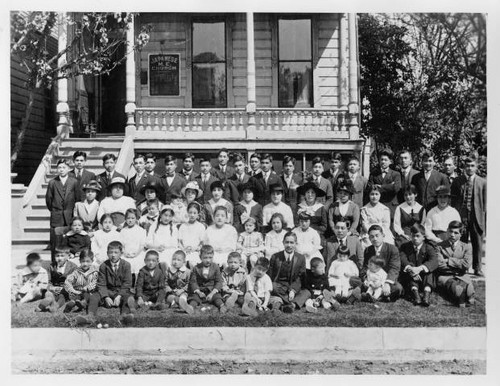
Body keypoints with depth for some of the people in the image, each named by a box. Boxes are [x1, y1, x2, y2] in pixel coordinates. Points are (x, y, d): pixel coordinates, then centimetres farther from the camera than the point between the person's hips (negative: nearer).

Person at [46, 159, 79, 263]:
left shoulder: (74, 182, 1)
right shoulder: (52, 183, 3)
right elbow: (48, 199, 10)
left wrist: (73, 211, 7)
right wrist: (53, 210, 10)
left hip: (70, 216, 0)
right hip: (56, 217, 0)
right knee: (55, 243, 0)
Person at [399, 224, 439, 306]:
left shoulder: (429, 248, 1)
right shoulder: (405, 247, 6)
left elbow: (434, 262, -22)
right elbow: (402, 260, -15)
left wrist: (420, 268, -41)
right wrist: (409, 268, -38)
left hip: (424, 276, 0)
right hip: (408, 278, 0)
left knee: (428, 269, -27)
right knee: (410, 270, -28)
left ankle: (427, 294, -45)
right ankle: (415, 293, -48)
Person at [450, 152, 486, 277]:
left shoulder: (482, 182, 4)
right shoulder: (457, 181, 3)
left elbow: (485, 202, 5)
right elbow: (453, 200, 5)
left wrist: (485, 218, 0)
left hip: (476, 217, 0)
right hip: (460, 217, 0)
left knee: (477, 243, 5)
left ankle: (477, 268, 18)